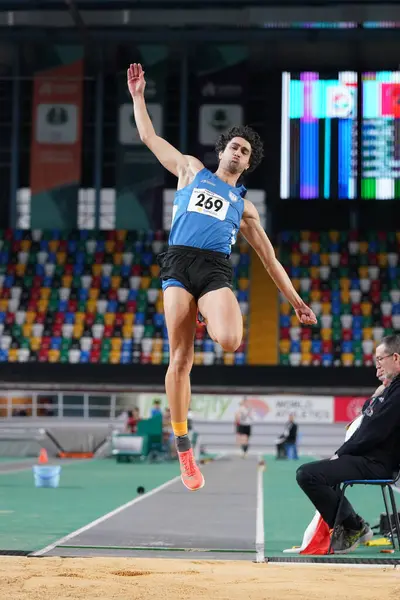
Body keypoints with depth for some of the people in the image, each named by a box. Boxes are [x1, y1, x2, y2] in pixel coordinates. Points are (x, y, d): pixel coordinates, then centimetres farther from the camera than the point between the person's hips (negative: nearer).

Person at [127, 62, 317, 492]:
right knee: (180, 359, -8)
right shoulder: (191, 170, 22)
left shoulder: (244, 206, 24)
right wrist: (138, 96, 24)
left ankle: (212, 319, 11)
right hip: (179, 263, -1)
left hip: (215, 269, 1)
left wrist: (296, 302, 20)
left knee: (230, 342, -28)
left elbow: (269, 258, 24)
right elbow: (149, 137, 26)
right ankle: (183, 449, -1)